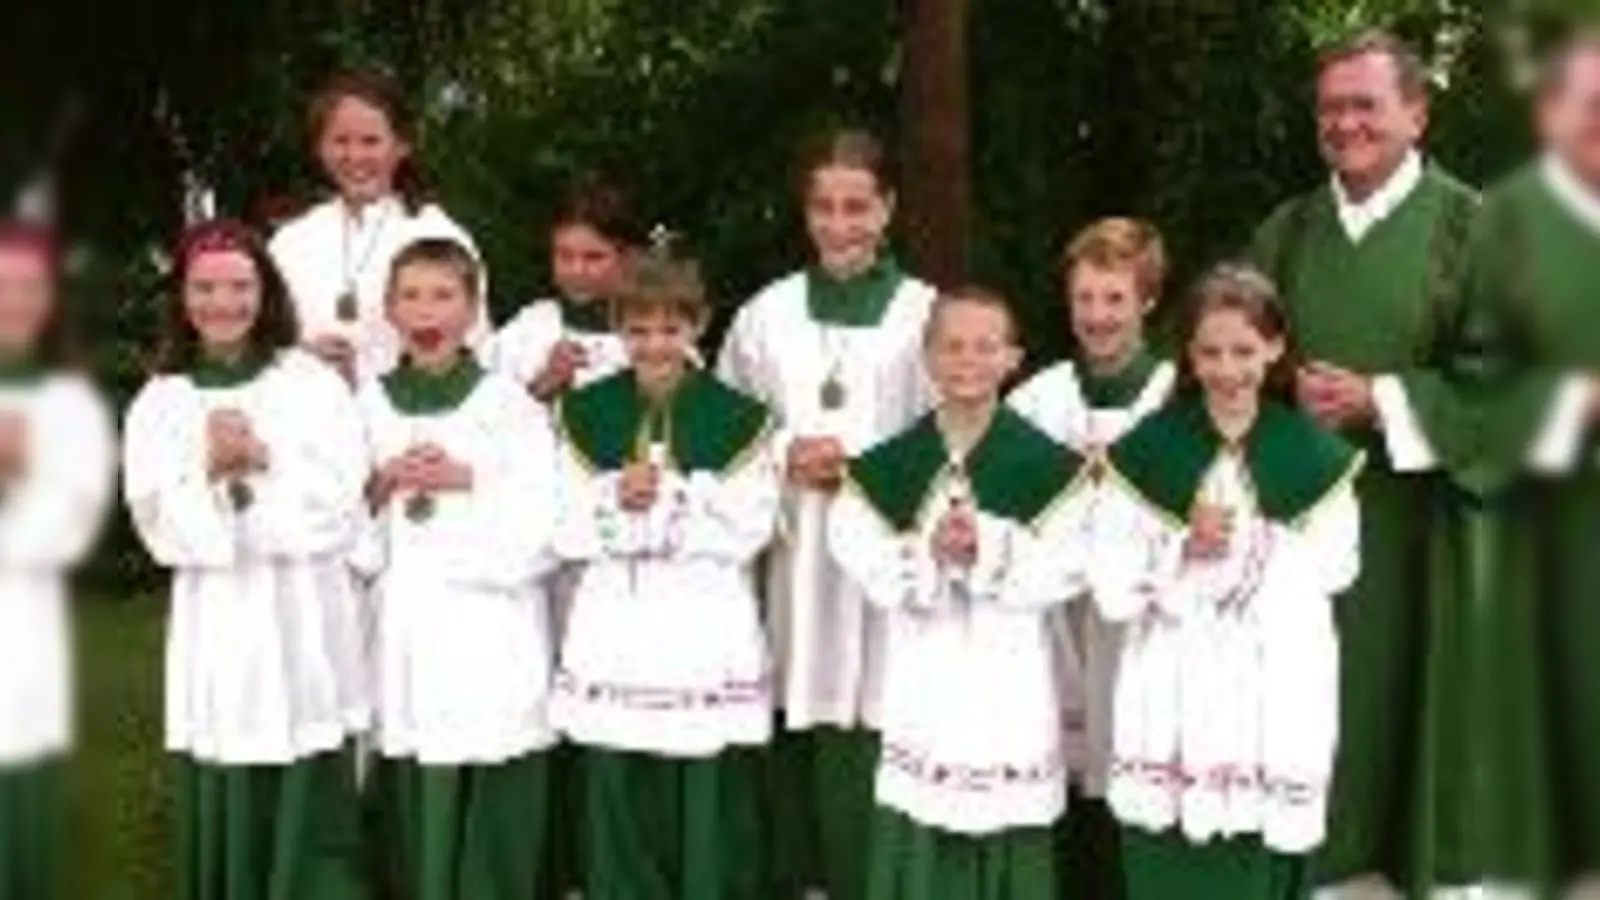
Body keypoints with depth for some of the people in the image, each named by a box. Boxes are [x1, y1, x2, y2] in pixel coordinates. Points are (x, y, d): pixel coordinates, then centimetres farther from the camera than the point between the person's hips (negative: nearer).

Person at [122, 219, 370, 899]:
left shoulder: (313, 385, 3)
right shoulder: (159, 402, 7)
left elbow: (338, 508, -4)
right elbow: (161, 527, -1)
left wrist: (262, 462, -13)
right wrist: (212, 471, -15)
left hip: (302, 625, -1)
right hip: (216, 629, 1)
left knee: (312, 813, -2)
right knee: (222, 814, 3)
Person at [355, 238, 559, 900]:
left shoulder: (509, 403, 0)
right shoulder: (368, 405, 9)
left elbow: (542, 521, -5)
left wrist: (470, 481, -12)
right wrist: (380, 487, -8)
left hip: (490, 630, -3)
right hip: (403, 626, 3)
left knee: (495, 807, -2)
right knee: (412, 801, 3)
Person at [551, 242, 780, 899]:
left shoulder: (740, 419, -1)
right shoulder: (585, 414, 6)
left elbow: (748, 532, -8)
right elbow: (566, 532, 1)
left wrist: (668, 498, -16)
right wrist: (617, 496, -16)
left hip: (708, 642, -2)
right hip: (614, 641, 2)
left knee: (710, 815, 3)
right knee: (621, 813, 9)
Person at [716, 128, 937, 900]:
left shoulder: (925, 314, 0)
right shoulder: (765, 314, 9)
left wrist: (863, 465, -12)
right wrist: (782, 460, -8)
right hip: (788, 559, 2)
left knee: (861, 769, -2)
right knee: (791, 759, 6)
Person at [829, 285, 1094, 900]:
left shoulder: (1048, 464, -3)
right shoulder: (887, 466, 4)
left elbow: (1067, 568, -10)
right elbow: (864, 562, -5)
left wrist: (988, 549, -21)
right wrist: (929, 553, -21)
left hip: (1010, 683, -1)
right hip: (923, 683, 2)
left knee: (1008, 847, 7)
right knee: (919, 850, 7)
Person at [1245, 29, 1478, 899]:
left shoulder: (1465, 221, -4)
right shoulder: (1287, 229, 10)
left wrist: (1381, 401, -16)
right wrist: (1288, 393, -8)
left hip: (1416, 506, -3)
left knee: (1408, 683, 3)